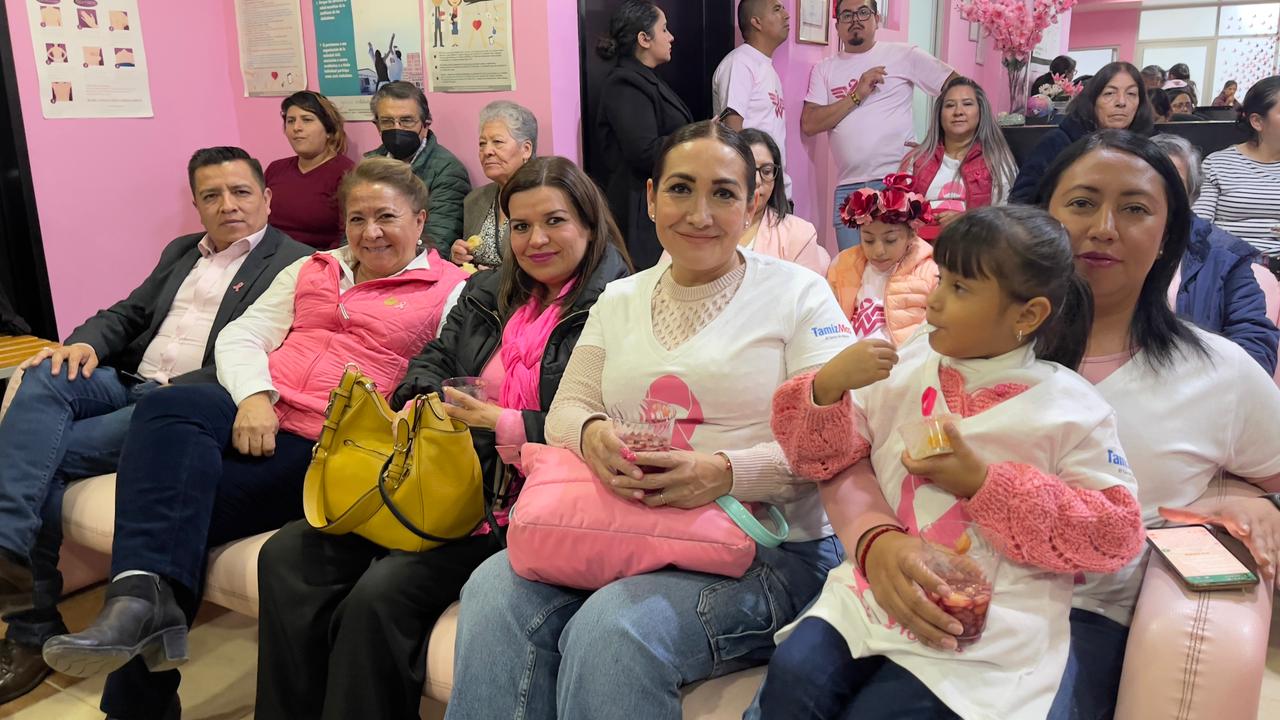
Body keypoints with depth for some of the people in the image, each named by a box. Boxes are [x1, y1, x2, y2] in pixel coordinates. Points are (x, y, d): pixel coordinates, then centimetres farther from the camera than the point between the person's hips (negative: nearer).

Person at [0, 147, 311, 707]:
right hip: (127, 383, 6)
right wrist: (85, 342, -1)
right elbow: (127, 313, 23)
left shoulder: (295, 263, -1)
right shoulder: (180, 252, 26)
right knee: (45, 378, -24)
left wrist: (179, 390, -21)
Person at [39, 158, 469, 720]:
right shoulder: (312, 271, 24)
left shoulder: (450, 291, 7)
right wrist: (253, 396, -6)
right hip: (254, 416, 5)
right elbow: (241, 335, 15)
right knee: (167, 408, -28)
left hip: (327, 448, -5)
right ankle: (145, 603, -33)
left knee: (175, 499, -24)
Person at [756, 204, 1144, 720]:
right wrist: (827, 387, -13)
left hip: (982, 632, -3)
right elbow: (825, 458, 9)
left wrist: (983, 483, -15)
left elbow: (1115, 533, -6)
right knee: (793, 674, -21)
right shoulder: (906, 368, 6)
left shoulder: (1069, 408, -4)